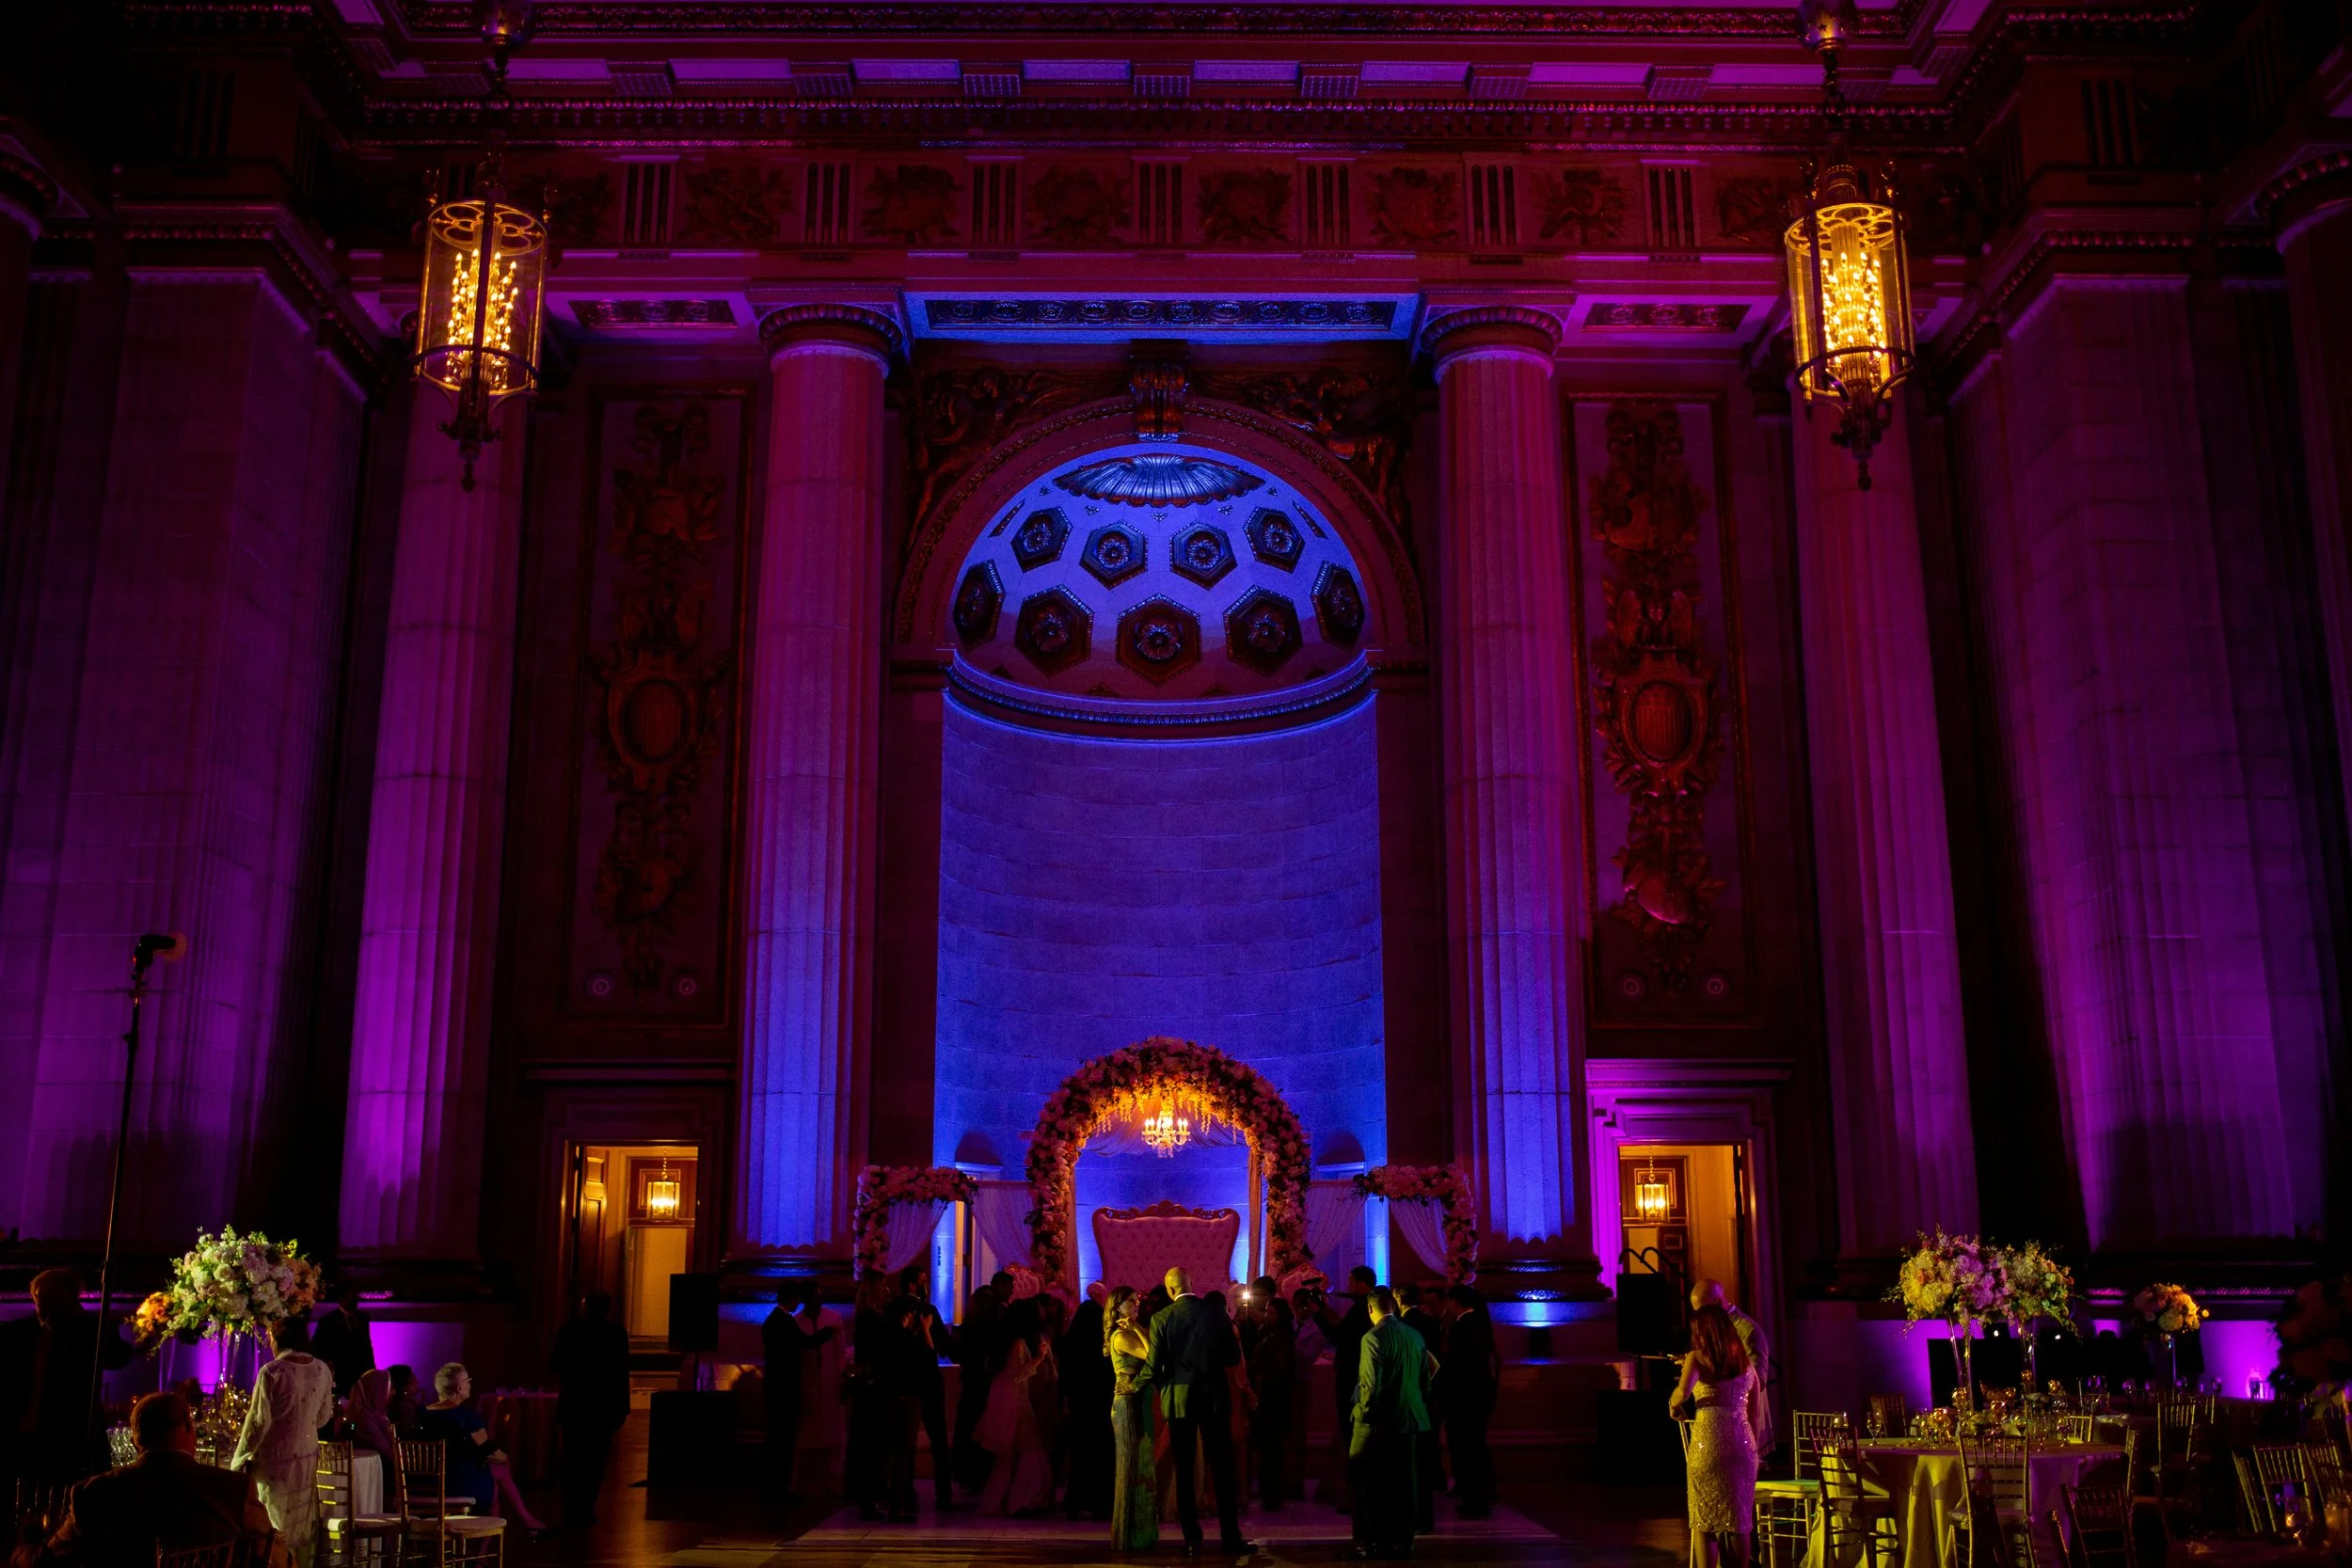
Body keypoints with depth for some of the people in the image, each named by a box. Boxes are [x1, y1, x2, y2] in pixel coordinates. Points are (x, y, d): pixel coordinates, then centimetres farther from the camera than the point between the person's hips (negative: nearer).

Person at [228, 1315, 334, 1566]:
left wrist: (240, 1460, -5)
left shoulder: (272, 1372, -17)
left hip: (275, 1460, -5)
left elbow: (259, 1421, -16)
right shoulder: (322, 1370, 1)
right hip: (307, 1456, 6)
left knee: (273, 1531, 3)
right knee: (302, 1526, 15)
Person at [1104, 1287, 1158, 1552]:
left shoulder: (1130, 1335, 14)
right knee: (1132, 1466, -3)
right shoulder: (1122, 1336, -14)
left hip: (1138, 1404, 9)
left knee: (1141, 1465, 12)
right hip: (1128, 1404, -9)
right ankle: (1129, 1536, 4)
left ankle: (1140, 1533, 19)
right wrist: (1138, 1328, -16)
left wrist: (1137, 1328, -2)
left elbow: (1152, 1356, 5)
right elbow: (1153, 1354, -24)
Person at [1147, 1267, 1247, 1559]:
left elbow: (1155, 1365, -9)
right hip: (1215, 1396, 1)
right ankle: (1230, 1537, 5)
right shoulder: (1216, 1313, -2)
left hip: (1179, 1400, -1)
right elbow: (1234, 1356, 3)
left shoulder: (1161, 1318, -8)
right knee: (1221, 1468, 6)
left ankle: (1192, 1538, 8)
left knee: (1185, 1470, 7)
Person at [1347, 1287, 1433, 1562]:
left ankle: (1368, 1542, 3)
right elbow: (1425, 1380, 10)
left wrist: (1360, 1412, -7)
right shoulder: (1415, 1336, 4)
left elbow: (1370, 1386, -20)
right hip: (1409, 1419, 6)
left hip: (1377, 1422, -6)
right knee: (1402, 1482, 11)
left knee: (1364, 1482, 4)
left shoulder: (1372, 1338, -16)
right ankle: (1402, 1541, 14)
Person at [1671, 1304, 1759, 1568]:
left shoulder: (1697, 1358, -2)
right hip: (1742, 1440, 4)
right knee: (1739, 1518, 11)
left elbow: (1683, 1391, -19)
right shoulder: (1744, 1360, 13)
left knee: (1704, 1521, 5)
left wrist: (1673, 1405, 1)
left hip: (1708, 1441, -4)